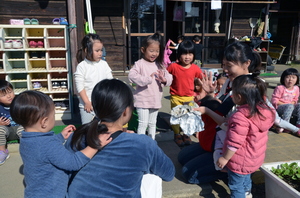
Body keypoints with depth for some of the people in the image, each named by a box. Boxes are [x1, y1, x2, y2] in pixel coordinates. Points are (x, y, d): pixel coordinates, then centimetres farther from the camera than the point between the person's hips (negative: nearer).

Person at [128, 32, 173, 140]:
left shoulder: (159, 65, 7)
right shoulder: (139, 64, -11)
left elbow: (169, 77, 5)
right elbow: (132, 75, -25)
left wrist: (164, 79, -18)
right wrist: (148, 78, -28)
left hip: (156, 100, 6)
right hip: (143, 100, -6)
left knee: (152, 124, 20)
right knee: (143, 124, -2)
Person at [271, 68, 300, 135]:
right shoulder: (279, 88, -14)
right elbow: (274, 101, -15)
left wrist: (293, 103, -7)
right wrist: (285, 104, -18)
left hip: (291, 106, 6)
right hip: (278, 108, -6)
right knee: (290, 106, -33)